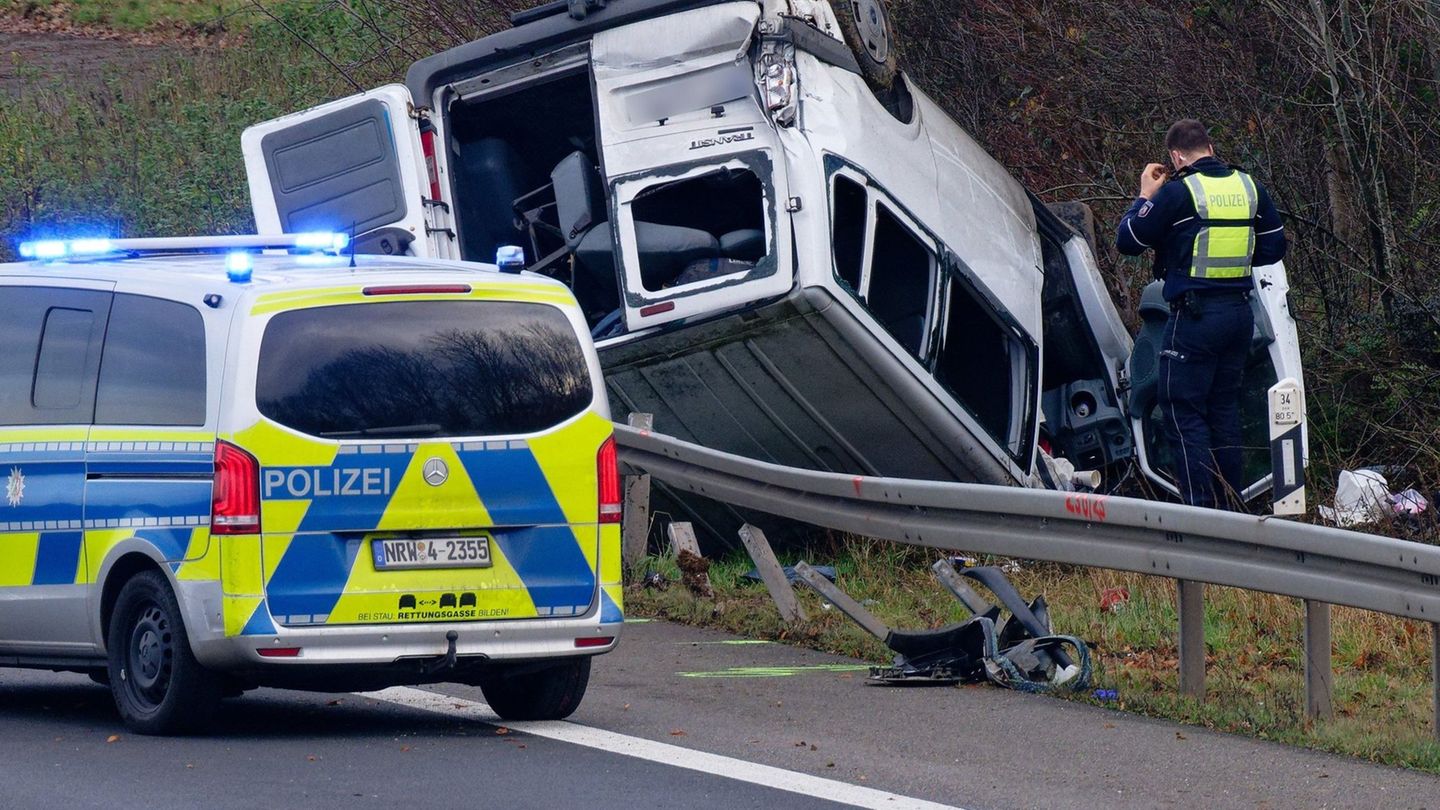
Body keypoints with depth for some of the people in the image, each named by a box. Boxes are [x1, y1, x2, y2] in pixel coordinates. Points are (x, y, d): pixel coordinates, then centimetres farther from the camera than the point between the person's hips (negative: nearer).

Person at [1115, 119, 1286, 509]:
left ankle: (1203, 509, -10)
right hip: (1240, 313, 6)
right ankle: (1231, 503, 18)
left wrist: (1145, 196, 8)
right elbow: (1274, 248, 15)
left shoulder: (1177, 192, -11)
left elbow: (1127, 241, -4)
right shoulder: (1250, 187, 7)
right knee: (1224, 408, 16)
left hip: (1195, 315, -6)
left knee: (1183, 411, -2)